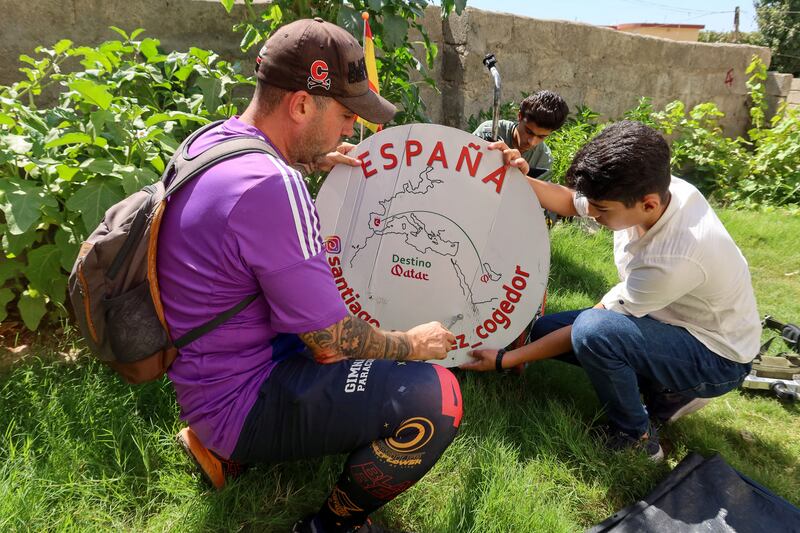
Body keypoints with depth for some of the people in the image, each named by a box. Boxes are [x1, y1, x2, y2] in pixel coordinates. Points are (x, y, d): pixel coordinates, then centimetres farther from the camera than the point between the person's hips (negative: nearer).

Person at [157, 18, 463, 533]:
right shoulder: (271, 188, -29)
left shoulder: (211, 140, 0)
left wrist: (310, 159, 13)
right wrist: (410, 344, -6)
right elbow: (333, 340, -24)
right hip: (240, 402, -10)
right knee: (436, 396, -20)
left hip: (205, 376, 10)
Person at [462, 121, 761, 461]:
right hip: (670, 319, 8)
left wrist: (505, 360, -21)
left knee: (592, 331, -36)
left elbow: (591, 329, -27)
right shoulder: (647, 190, -18)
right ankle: (667, 391, 8)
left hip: (717, 356, -7)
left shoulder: (675, 258, -37)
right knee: (543, 328, 1)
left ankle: (635, 438, -7)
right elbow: (570, 203, 1)